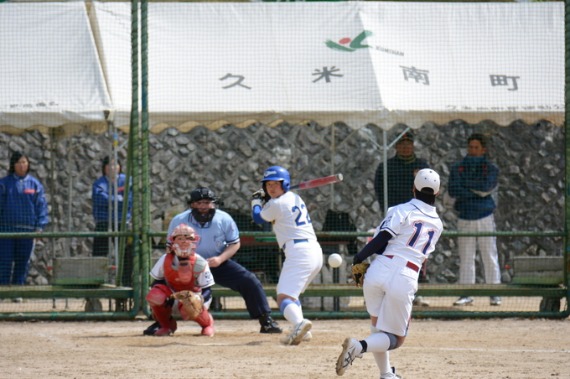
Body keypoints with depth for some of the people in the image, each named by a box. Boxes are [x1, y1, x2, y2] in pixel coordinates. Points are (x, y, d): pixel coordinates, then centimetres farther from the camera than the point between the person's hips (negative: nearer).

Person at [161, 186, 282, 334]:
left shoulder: (224, 219, -15)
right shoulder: (179, 221, -16)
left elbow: (234, 244, -5)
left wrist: (220, 259, -24)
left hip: (218, 262, 0)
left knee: (249, 281, -16)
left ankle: (266, 322, -5)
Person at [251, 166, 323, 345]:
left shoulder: (277, 204, -6)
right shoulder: (296, 198, 19)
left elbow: (258, 218, 12)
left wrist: (256, 202, 29)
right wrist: (265, 200, 32)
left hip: (299, 252, -9)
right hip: (315, 251, 9)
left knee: (284, 297, -20)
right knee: (291, 293, 26)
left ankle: (299, 322, -47)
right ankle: (301, 332, 16)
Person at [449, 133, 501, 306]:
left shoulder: (490, 168, 4)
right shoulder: (458, 168, 7)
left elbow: (486, 185, -15)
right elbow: (453, 191, -8)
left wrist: (465, 183, -8)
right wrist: (478, 191, -12)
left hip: (485, 217, -2)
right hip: (465, 219, 2)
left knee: (490, 257, -2)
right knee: (465, 258, 3)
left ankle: (495, 294, 3)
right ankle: (466, 295, 8)